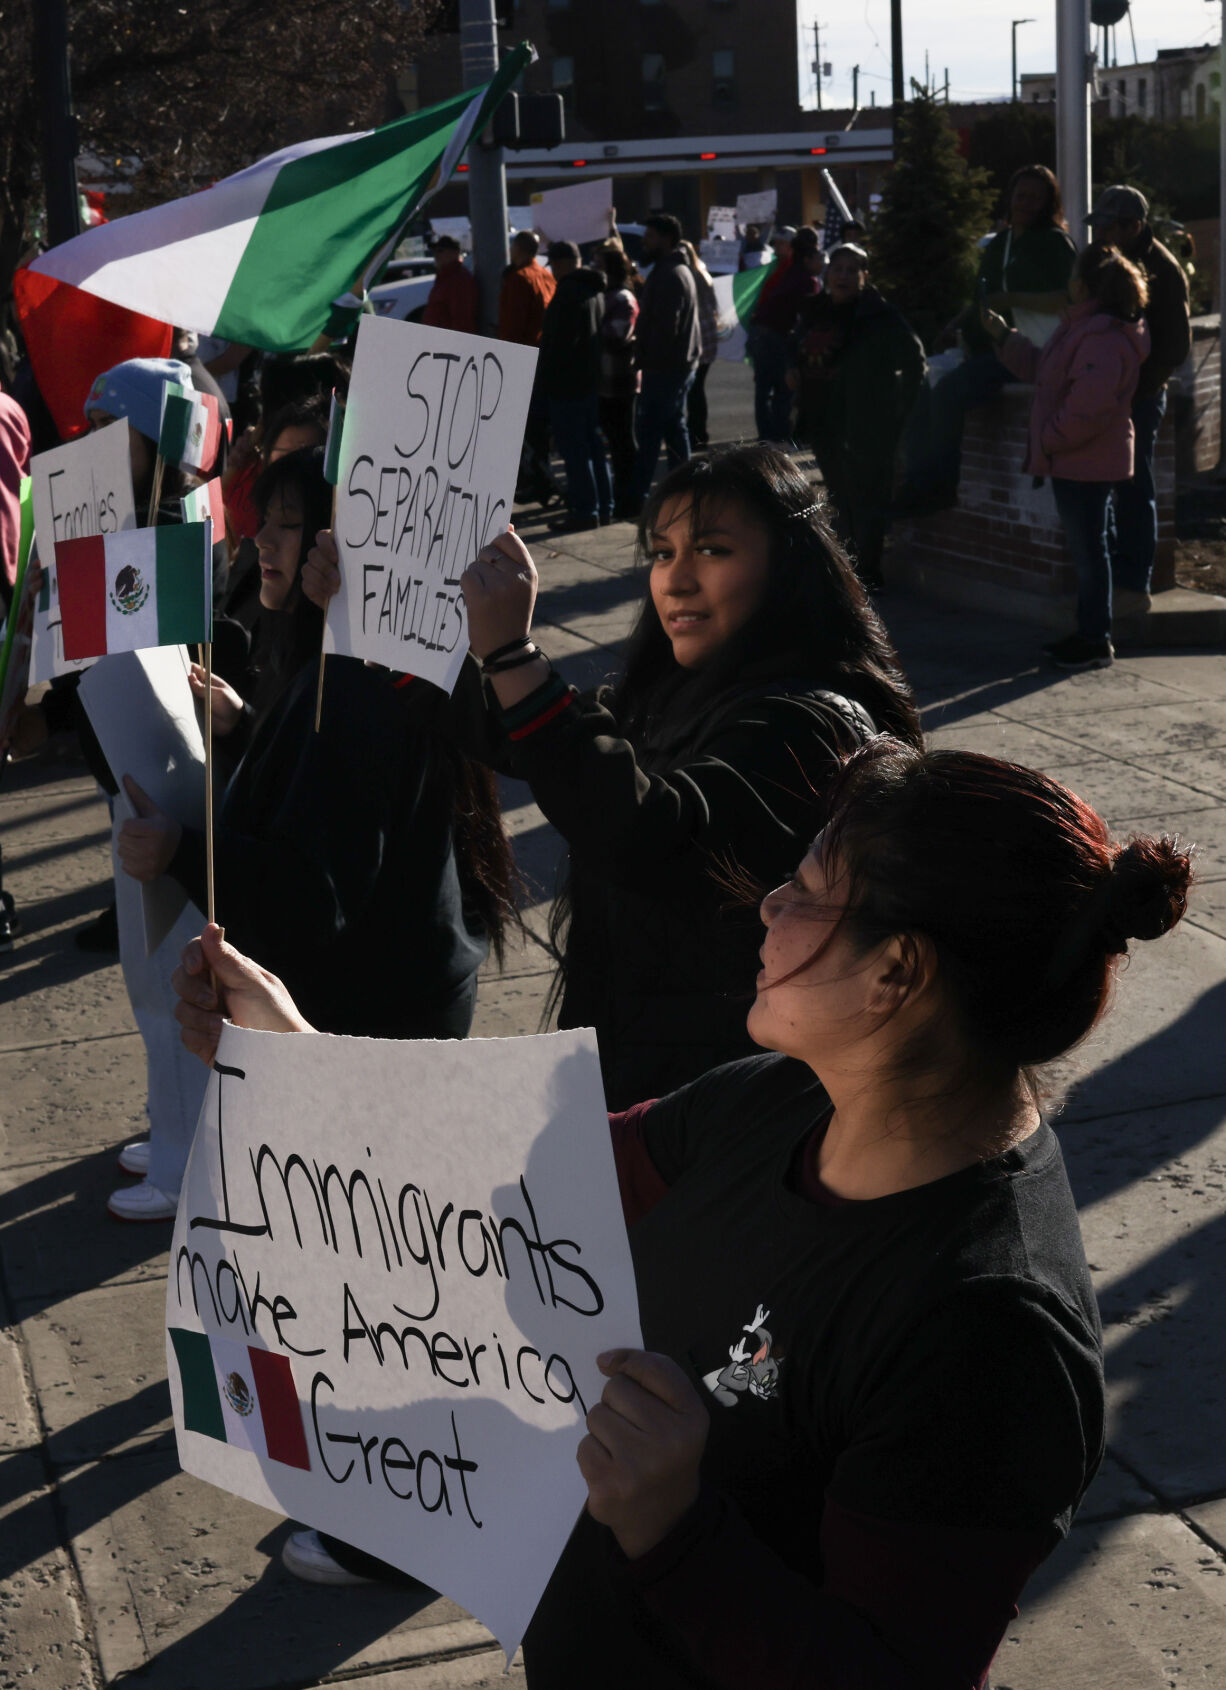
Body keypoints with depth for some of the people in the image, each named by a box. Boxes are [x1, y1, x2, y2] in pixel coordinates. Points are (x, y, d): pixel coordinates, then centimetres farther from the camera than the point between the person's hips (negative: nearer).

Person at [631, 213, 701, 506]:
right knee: (674, 427, 15)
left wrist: (645, 360, -18)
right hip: (680, 362, 11)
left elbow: (664, 326, -24)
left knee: (649, 429, -9)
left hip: (664, 367, -11)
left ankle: (637, 496, -8)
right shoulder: (679, 270, 17)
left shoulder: (669, 275, -17)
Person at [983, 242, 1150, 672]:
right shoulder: (1081, 326, 15)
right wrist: (1003, 335, 18)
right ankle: (1088, 634, 25)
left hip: (1086, 462, -11)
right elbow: (1039, 368, 23)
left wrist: (1050, 439, -16)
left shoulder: (1103, 337, -21)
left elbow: (1088, 406, -27)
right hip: (1073, 459, 11)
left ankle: (1096, 643, 3)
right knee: (1085, 548, 16)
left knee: (1088, 548, -4)